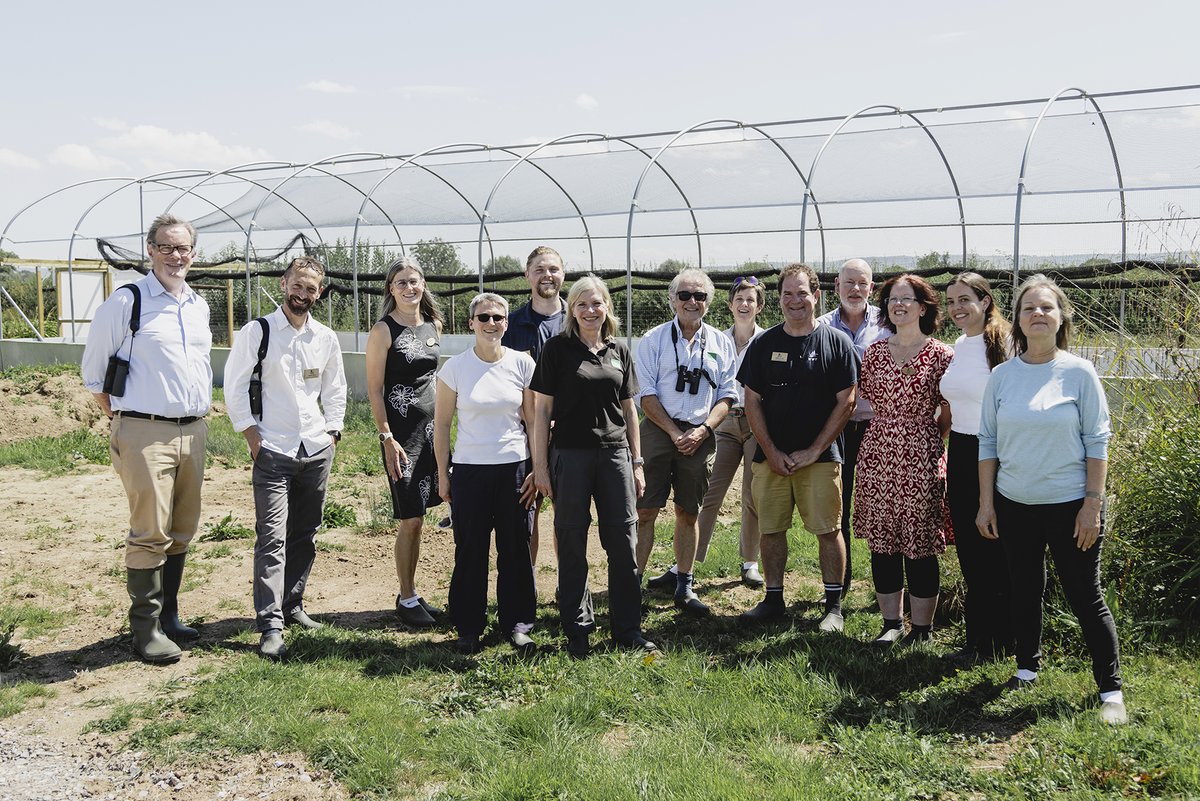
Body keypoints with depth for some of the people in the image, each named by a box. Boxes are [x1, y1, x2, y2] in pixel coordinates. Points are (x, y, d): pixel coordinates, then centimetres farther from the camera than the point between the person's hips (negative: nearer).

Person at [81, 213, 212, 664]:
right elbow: (93, 370, 2)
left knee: (183, 532, 12)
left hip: (193, 431, 6)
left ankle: (168, 616, 25)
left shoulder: (199, 306, 13)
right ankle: (145, 629, 7)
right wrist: (121, 419, 2)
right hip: (146, 433, -6)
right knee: (151, 533, -5)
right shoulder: (127, 302, -6)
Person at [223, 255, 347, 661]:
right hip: (273, 451, -4)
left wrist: (332, 433, 9)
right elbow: (234, 388, -2)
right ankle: (270, 626, -7)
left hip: (317, 451, 5)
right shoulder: (257, 332, -4)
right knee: (272, 538, -9)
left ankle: (292, 605, 26)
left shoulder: (326, 338, 9)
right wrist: (253, 437, -7)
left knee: (305, 535, 11)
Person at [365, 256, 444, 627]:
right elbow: (374, 390, -10)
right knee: (410, 519, -3)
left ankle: (412, 593, 22)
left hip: (430, 427, 6)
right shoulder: (383, 331, -8)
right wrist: (387, 439, -15)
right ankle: (406, 600, 11)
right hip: (400, 431, -6)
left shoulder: (433, 325, 10)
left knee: (418, 517, 11)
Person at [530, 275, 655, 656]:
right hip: (570, 456, -3)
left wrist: (636, 462, 12)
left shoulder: (619, 351, 10)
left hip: (615, 453, 3)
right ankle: (577, 631, 17)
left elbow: (629, 410, 15)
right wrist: (540, 465, -6)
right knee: (572, 544, 4)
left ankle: (628, 628, 17)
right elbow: (542, 409, -1)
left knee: (624, 541, 4)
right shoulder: (558, 349, -1)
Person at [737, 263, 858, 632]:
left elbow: (846, 402, -2)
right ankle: (773, 599, 20)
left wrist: (813, 450, -8)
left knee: (828, 529, 0)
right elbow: (752, 401, 6)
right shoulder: (764, 343, 7)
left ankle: (834, 606, 12)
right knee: (771, 529, 6)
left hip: (820, 457, -2)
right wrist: (771, 452, -3)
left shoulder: (837, 342, 0)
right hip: (771, 456, 3)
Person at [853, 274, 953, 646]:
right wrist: (894, 428, 10)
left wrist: (926, 437, 5)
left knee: (919, 546, 2)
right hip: (877, 454, 4)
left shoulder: (940, 355, -4)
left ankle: (921, 629, 16)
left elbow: (951, 411, 1)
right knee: (881, 544, 9)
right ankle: (891, 623, 22)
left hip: (920, 458, -4)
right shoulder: (874, 352, 8)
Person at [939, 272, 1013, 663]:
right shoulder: (959, 345, 11)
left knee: (994, 554, 3)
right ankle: (978, 638, 27)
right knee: (969, 553, 14)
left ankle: (996, 642, 18)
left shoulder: (1004, 344, -13)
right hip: (960, 455, 8)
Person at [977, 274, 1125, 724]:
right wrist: (986, 502, 2)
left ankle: (1111, 689, 18)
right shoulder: (1002, 376, 1)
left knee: (1085, 598, 3)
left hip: (1069, 506, -3)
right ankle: (1027, 666, 34)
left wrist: (1093, 504, -10)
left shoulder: (1079, 373, -6)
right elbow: (988, 442, 5)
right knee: (1024, 591, 16)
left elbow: (1097, 442, -5)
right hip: (1014, 505, 3)